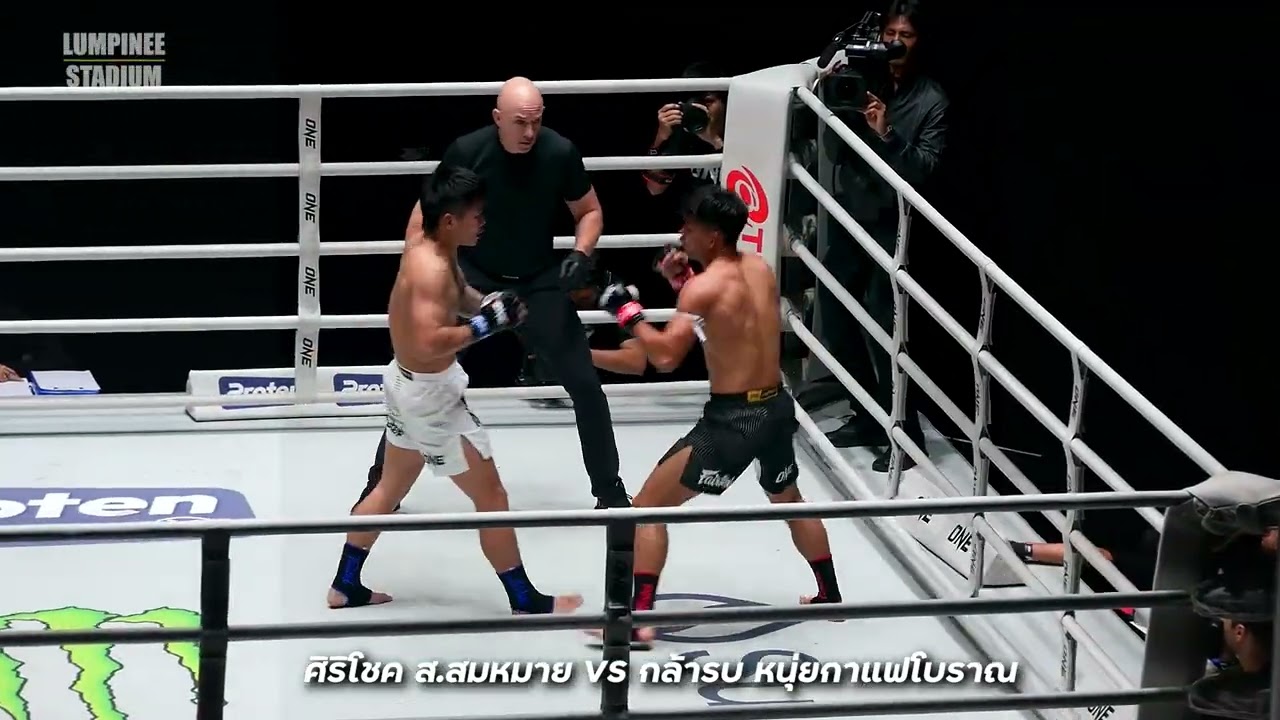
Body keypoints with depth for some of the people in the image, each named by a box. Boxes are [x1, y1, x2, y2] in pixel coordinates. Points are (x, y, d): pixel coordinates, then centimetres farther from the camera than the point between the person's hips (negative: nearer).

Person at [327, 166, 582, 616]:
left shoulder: (424, 246, 0)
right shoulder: (432, 269, -28)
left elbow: (459, 297, 14)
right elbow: (431, 342, -37)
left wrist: (493, 306, -3)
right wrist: (488, 324, -31)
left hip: (407, 381, 10)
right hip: (431, 395, -10)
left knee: (391, 487, 23)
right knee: (490, 496, 3)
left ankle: (345, 587, 30)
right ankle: (525, 601, 12)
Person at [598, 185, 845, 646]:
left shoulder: (705, 287, -15)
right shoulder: (761, 270, 7)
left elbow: (666, 356, -22)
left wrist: (628, 313, -9)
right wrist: (684, 282, 14)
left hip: (733, 419, -8)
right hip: (776, 407, 8)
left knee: (649, 505, -2)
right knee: (788, 500, 34)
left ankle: (637, 620, -8)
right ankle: (830, 595, 47)